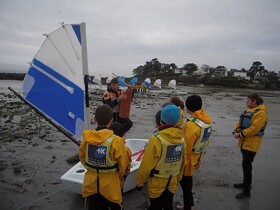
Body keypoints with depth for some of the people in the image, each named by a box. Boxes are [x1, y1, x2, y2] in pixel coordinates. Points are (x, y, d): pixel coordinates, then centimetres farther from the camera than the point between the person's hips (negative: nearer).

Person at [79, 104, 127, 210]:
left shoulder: (86, 138, -13)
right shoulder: (116, 141, -24)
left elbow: (82, 158, 3)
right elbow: (122, 167, -12)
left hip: (91, 184, 3)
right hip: (109, 185, -3)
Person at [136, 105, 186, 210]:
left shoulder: (157, 139, -26)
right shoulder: (181, 138, -8)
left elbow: (146, 164, -21)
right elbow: (182, 162, 4)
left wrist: (139, 182, -7)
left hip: (157, 183, -5)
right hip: (172, 182, 5)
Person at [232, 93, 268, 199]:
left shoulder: (260, 113, -16)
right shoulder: (248, 111, 12)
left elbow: (254, 128, -25)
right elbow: (240, 123, 12)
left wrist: (241, 134, -20)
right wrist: (236, 132, -4)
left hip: (251, 144, -9)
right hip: (244, 142, 9)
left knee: (246, 165, -6)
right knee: (245, 164, 20)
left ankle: (247, 191, 4)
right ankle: (246, 183, 37)